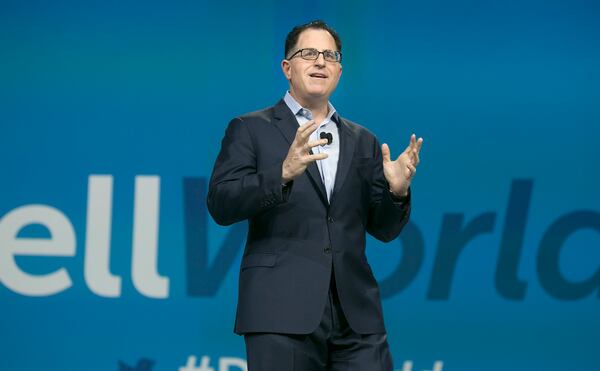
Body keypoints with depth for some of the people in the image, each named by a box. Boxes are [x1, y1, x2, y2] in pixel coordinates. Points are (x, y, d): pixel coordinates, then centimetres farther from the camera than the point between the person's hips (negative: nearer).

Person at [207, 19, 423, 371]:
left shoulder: (363, 141, 18)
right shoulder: (251, 130, 6)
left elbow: (384, 229, 17)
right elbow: (221, 205, -6)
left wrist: (397, 191, -5)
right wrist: (283, 174, -21)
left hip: (356, 315, 4)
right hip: (283, 312, -4)